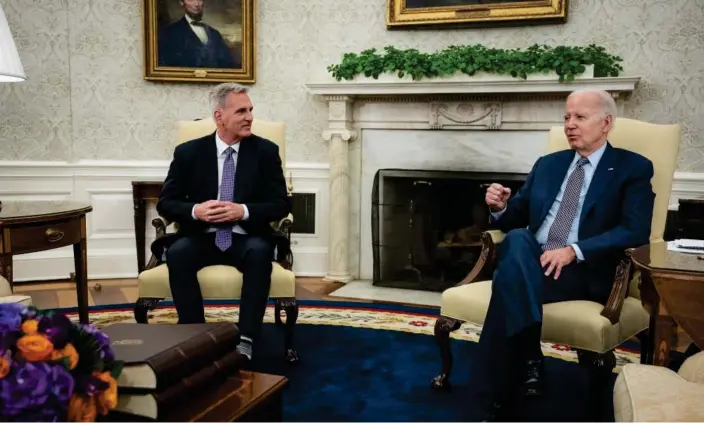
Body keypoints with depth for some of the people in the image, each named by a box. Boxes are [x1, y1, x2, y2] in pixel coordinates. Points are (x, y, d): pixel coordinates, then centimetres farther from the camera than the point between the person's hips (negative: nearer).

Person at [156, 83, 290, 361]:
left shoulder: (266, 151, 3)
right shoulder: (188, 152, 4)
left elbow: (281, 204, -1)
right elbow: (165, 203, 3)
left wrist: (243, 211, -18)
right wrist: (196, 211, -18)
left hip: (246, 239, -1)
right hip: (202, 238, 1)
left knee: (260, 252, -34)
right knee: (177, 252, -31)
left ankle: (245, 340, -30)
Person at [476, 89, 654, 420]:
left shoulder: (633, 168, 5)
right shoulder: (547, 164, 21)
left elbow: (635, 231, -9)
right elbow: (515, 218, 20)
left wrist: (574, 251, -21)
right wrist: (500, 207, -5)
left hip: (586, 272, -4)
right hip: (530, 261, 5)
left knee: (511, 277, -33)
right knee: (517, 240, -32)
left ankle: (502, 397, -23)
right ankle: (529, 360, -30)